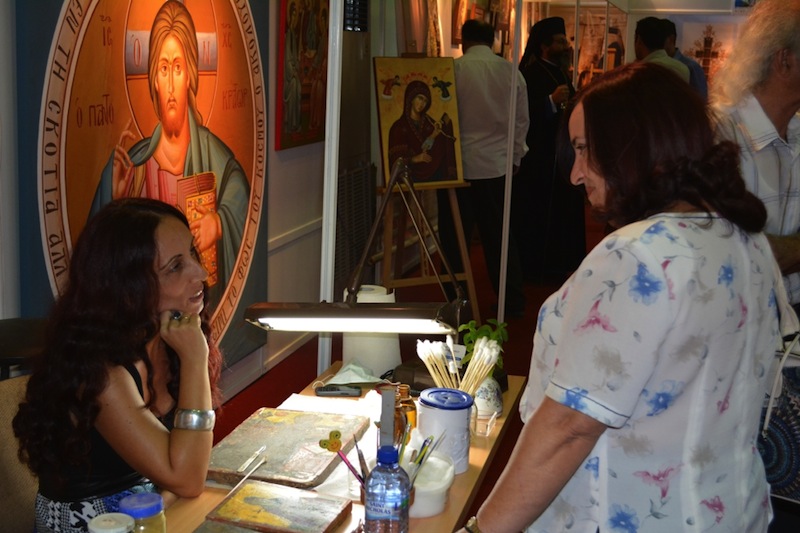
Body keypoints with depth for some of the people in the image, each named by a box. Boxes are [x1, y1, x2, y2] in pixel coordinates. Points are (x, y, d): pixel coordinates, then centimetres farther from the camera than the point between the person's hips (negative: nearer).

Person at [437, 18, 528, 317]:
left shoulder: (453, 69, -9)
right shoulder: (511, 72, 1)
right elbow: (522, 121, 7)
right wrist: (514, 158, 20)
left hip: (458, 165, -3)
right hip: (498, 166, 4)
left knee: (455, 238, 6)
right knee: (499, 236, 13)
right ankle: (512, 301, 20)